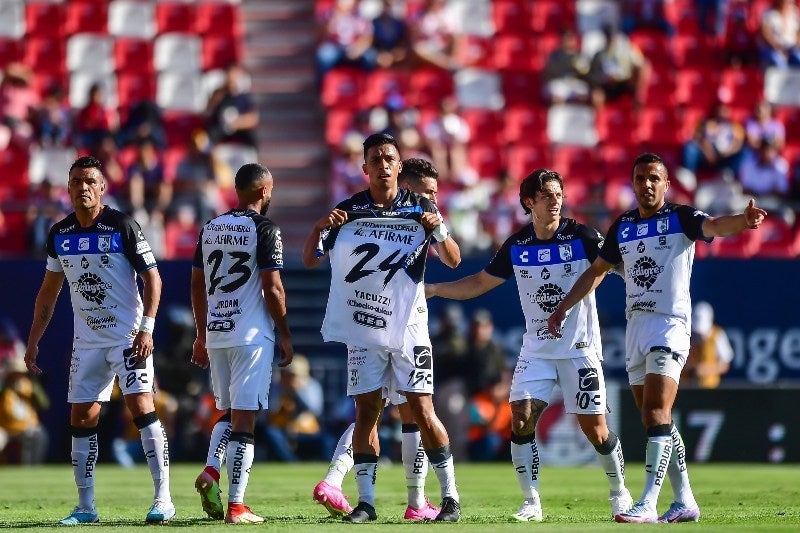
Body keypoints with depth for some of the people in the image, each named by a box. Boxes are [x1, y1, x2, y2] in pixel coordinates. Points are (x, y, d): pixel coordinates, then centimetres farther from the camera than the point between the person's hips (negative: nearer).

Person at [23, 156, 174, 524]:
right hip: (87, 340, 5)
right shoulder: (59, 234, 5)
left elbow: (152, 278, -8)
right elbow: (49, 291, 16)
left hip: (128, 336, -5)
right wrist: (33, 342, 13)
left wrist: (146, 328, -18)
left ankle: (163, 500, -13)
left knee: (141, 407, -15)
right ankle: (86, 507, 11)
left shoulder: (123, 227, -10)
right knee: (82, 419, 3)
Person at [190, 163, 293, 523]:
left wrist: (202, 336, 22)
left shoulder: (211, 228, 12)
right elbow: (272, 289, -12)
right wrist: (285, 334, -1)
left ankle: (211, 470, -4)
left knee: (228, 412, 20)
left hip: (216, 334, 6)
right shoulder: (264, 229, -8)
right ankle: (236, 506, -6)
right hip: (252, 335, -6)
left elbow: (197, 285, 15)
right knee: (244, 419, -4)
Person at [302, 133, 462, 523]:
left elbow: (453, 261, 1)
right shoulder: (348, 210, 4)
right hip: (363, 328, 1)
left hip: (408, 326, -1)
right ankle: (366, 502, 4)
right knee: (366, 411, 0)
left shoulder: (419, 207, 2)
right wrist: (319, 228, -12)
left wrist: (438, 229, -18)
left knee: (422, 411, -5)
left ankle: (450, 497, 2)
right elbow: (310, 260, 8)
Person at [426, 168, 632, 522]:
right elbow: (480, 283, 13)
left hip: (580, 348, -3)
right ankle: (532, 503, -2)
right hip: (536, 349, 3)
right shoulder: (516, 247, 2)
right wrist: (432, 289, 5)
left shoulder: (583, 237, -8)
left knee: (595, 431, -4)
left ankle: (619, 493, 20)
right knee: (521, 420, -12)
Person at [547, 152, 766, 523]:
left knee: (655, 415, -16)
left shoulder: (680, 218, -4)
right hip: (635, 325, 7)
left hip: (670, 324, -7)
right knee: (656, 421, 10)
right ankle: (685, 502, 18)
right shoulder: (623, 226, 13)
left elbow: (715, 226, -24)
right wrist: (562, 308, 23)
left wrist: (743, 220, -46)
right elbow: (596, 271, 24)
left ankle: (648, 505, -21)